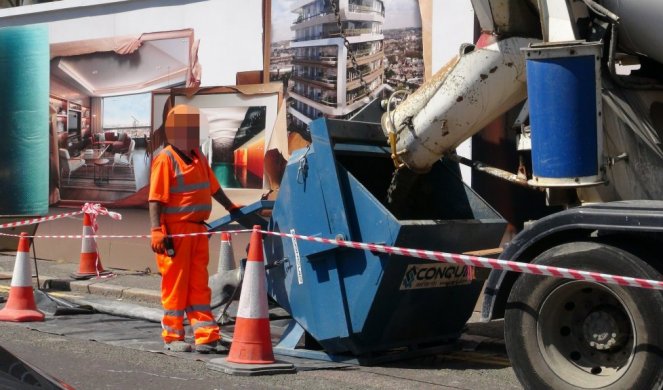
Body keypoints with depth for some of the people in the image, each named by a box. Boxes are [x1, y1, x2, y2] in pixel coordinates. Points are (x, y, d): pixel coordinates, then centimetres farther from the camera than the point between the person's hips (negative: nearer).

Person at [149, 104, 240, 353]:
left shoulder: (197, 157, 14)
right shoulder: (165, 159, -10)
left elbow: (212, 187, 26)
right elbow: (155, 199, -15)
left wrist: (231, 208, 31)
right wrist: (156, 230, -22)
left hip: (198, 229, 7)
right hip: (175, 231, -7)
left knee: (199, 285, 7)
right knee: (175, 284, 1)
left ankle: (206, 337, 9)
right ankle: (173, 337, 11)